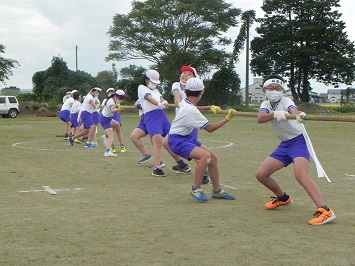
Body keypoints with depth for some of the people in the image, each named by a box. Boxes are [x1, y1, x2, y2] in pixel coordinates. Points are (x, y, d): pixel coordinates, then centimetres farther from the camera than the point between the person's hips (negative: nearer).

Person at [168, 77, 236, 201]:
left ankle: (217, 190, 16)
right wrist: (227, 118, -15)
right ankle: (196, 189, -15)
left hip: (187, 137, 10)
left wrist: (210, 107, 27)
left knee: (213, 157, 5)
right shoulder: (191, 110, -26)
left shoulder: (184, 102, 2)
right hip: (177, 141, -10)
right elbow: (210, 128, -18)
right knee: (205, 156, -29)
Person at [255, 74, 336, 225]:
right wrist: (275, 114, -43)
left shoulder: (285, 101, -13)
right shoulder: (266, 105, 2)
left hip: (298, 141, -7)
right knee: (261, 174, 5)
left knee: (300, 174, -30)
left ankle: (324, 211, -34)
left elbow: (293, 110, -38)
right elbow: (260, 118, -22)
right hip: (284, 145, 7)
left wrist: (299, 115, -63)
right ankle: (282, 197, 31)